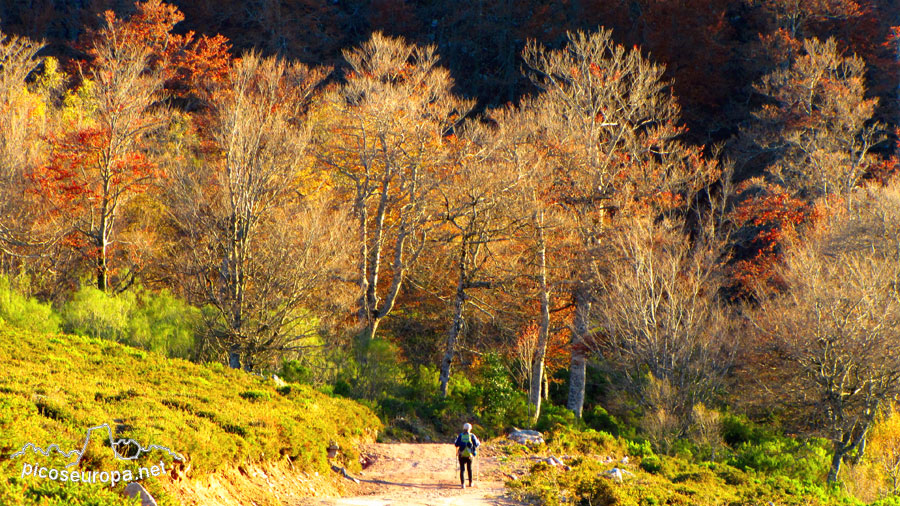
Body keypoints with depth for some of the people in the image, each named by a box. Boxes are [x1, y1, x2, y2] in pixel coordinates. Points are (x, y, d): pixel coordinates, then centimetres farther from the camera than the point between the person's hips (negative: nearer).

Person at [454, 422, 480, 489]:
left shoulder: (460, 435, -1)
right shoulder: (472, 436, -3)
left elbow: (456, 444, -3)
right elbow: (476, 444, -7)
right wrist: (478, 442, 15)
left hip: (462, 454, 0)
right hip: (469, 455, 0)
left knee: (462, 469, 1)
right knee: (469, 468, 18)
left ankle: (462, 483, -12)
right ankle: (470, 483, 26)